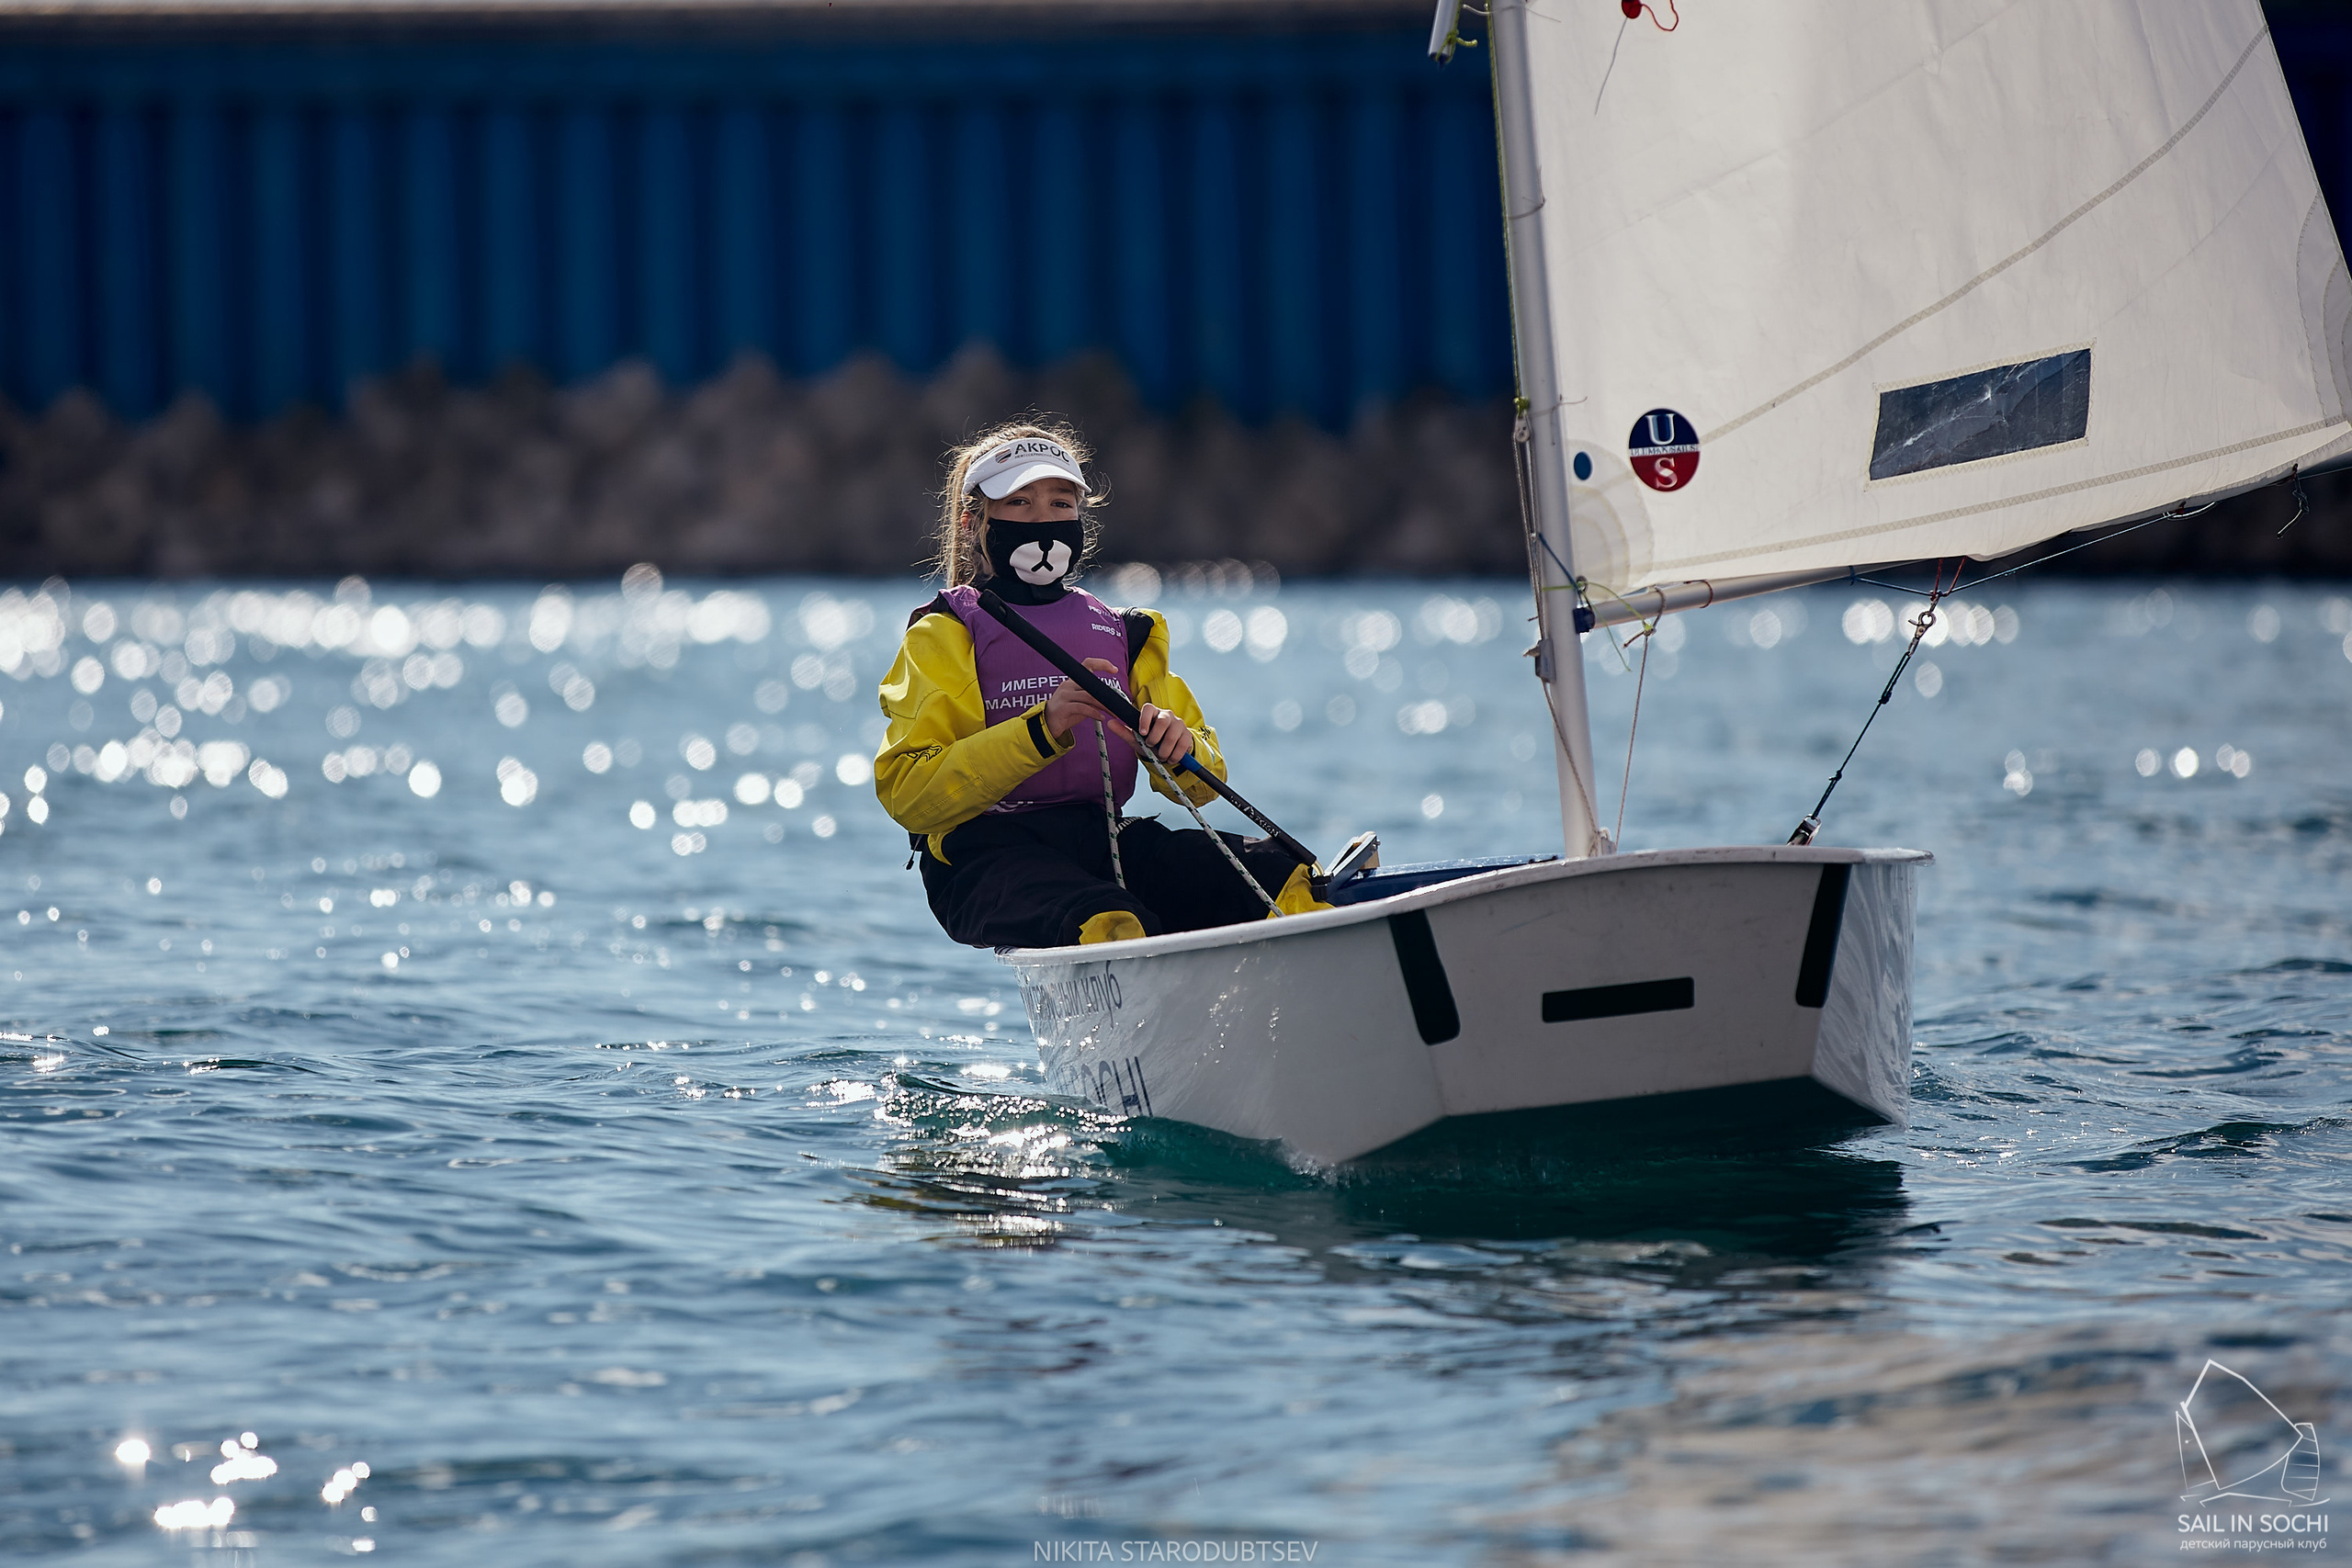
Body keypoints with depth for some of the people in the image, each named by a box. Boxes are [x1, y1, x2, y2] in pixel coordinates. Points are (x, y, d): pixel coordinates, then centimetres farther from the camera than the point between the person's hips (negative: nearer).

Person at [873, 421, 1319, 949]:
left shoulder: (1124, 634, 23)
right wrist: (1043, 729, -19)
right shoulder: (943, 635, 8)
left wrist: (1179, 746, -7)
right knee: (1109, 925, -42)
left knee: (1287, 880, -23)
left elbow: (1202, 783, 19)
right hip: (989, 855, -5)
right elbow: (908, 796, -8)